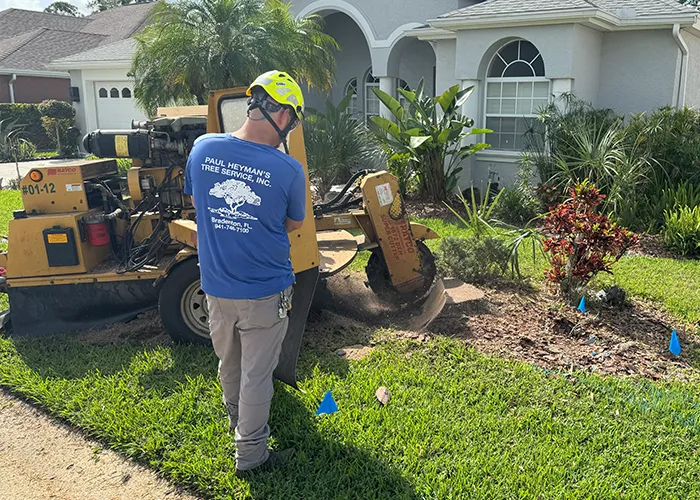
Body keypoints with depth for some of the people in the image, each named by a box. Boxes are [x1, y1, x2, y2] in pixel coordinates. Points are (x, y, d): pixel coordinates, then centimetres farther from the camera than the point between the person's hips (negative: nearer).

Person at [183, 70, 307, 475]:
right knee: (256, 374, 11)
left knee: (228, 364, 25)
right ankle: (251, 454, 27)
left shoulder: (202, 149, -9)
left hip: (216, 286, 4)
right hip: (265, 293, -4)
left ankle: (237, 421, 48)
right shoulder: (288, 170, -19)